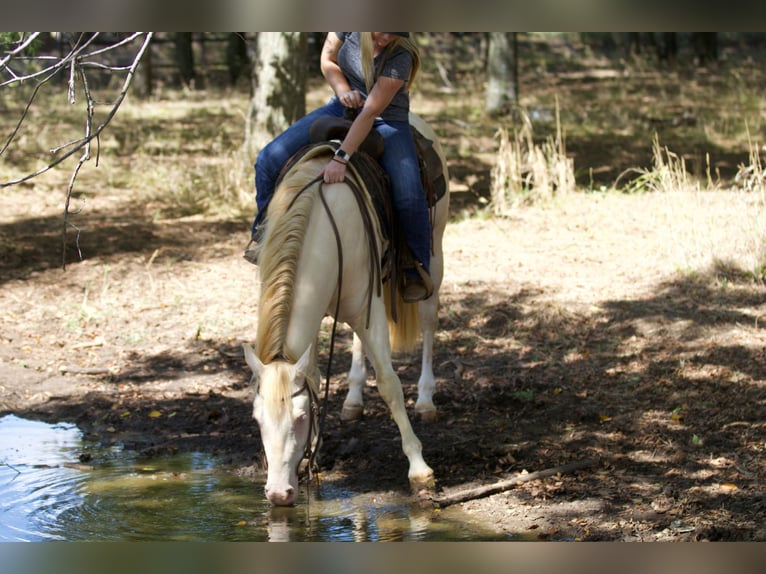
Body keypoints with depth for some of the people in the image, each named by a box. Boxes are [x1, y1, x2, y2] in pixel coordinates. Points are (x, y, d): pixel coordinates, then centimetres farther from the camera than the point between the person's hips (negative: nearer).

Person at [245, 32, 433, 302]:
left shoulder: (400, 56, -30)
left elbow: (371, 112, -34)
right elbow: (328, 60, 2)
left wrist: (341, 158, -41)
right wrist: (344, 91, -18)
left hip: (386, 121, -4)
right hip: (343, 108, 4)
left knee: (409, 198, -24)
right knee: (269, 159, -8)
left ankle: (418, 270, 0)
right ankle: (264, 231, 15)